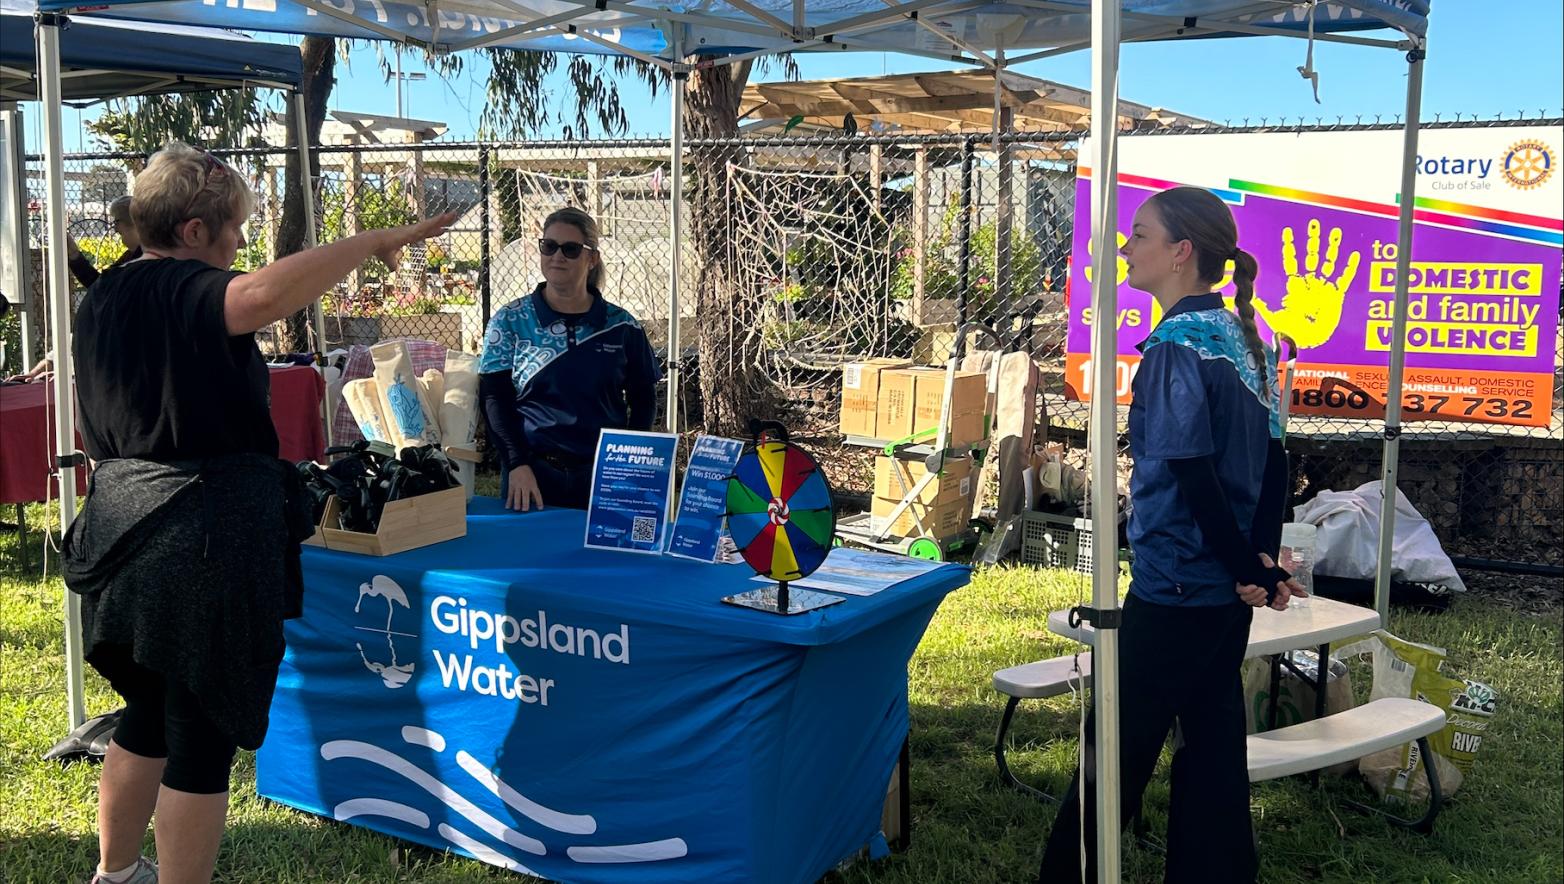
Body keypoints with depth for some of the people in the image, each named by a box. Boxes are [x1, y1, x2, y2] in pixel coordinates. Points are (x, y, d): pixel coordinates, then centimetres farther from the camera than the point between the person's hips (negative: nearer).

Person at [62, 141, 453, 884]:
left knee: (149, 712, 24)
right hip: (209, 541, -9)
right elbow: (270, 293, -40)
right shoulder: (187, 293, -16)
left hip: (123, 538, 9)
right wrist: (374, 241, -33)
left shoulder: (101, 299, 11)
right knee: (203, 734, 2)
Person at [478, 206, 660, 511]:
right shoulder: (510, 321, 1)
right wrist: (517, 464, -14)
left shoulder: (621, 326, 3)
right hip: (532, 474, -1)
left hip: (604, 475, 1)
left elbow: (643, 399, 10)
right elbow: (494, 398, -3)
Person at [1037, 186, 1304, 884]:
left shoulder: (1178, 342, -17)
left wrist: (1249, 570, -11)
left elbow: (1192, 473, -20)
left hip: (1174, 590, -8)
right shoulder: (1243, 337, 8)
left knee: (1115, 752, 2)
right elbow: (1273, 462, 9)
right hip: (1227, 594, 8)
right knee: (1213, 746, 15)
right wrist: (1262, 561, 4)